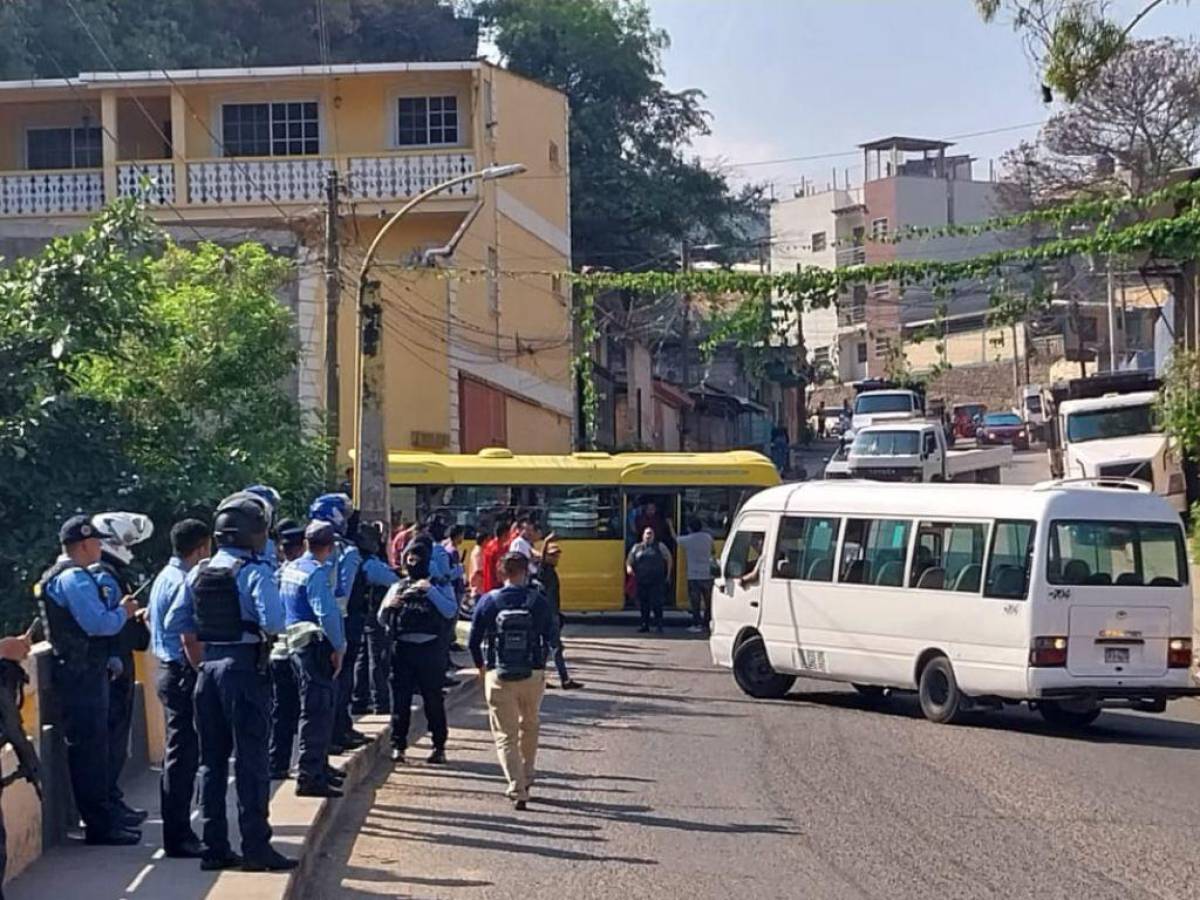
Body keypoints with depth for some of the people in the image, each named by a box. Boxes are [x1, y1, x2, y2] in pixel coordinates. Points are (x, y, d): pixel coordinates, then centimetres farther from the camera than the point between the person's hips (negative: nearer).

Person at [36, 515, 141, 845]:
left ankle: (102, 817, 24)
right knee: (88, 747, -7)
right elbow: (98, 623, -24)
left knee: (91, 746, 16)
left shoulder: (57, 578, 17)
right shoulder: (75, 579, -16)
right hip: (83, 673, -11)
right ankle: (99, 824, -5)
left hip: (78, 671, 11)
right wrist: (123, 612, -8)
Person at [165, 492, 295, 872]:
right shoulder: (255, 572, -11)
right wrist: (258, 628, 0)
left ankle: (215, 847, 13)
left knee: (212, 759, 11)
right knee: (251, 760, -2)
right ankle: (255, 847, -2)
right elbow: (273, 621, -22)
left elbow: (174, 621, 6)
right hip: (245, 667, -6)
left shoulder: (199, 573, 7)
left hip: (209, 667, 6)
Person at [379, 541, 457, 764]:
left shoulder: (440, 586, 7)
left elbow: (450, 611, -10)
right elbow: (382, 620, 12)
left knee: (433, 699, 2)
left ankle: (439, 746, 9)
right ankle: (398, 745, 8)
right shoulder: (397, 587, 15)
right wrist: (387, 606, -9)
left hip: (429, 648, -2)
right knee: (400, 698, 1)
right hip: (402, 648, 2)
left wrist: (430, 591, -16)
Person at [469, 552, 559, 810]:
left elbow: (473, 641, -1)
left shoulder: (488, 601, -6)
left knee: (505, 734, 3)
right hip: (533, 675, 1)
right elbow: (552, 637, 2)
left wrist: (481, 667, 17)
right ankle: (526, 777, 36)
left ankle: (517, 789, -10)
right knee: (529, 726, 24)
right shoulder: (538, 602, -6)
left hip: (498, 676, -1)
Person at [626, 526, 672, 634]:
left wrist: (668, 574, 8)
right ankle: (645, 625, 15)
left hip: (656, 581, -3)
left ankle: (659, 625, -6)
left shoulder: (660, 546, 8)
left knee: (656, 604, -10)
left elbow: (669, 558, 13)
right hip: (641, 582, 3)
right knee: (643, 604, 6)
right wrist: (629, 567, -9)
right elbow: (629, 561, 14)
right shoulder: (637, 548, 12)